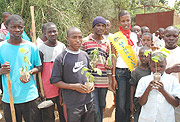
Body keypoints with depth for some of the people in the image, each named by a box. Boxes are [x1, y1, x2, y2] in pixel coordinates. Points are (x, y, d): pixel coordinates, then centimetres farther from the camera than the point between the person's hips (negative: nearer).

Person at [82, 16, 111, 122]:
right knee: (95, 110, -5)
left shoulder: (106, 43, 12)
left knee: (102, 107, 19)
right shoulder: (85, 41, -1)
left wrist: (107, 66, 2)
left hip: (104, 80, 5)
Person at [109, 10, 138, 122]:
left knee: (129, 101, 12)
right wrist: (113, 77, -8)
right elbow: (114, 57, -4)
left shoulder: (134, 36, 9)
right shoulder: (115, 37, -3)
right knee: (121, 103, 1)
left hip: (133, 71, 4)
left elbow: (136, 53, 16)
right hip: (120, 72, -4)